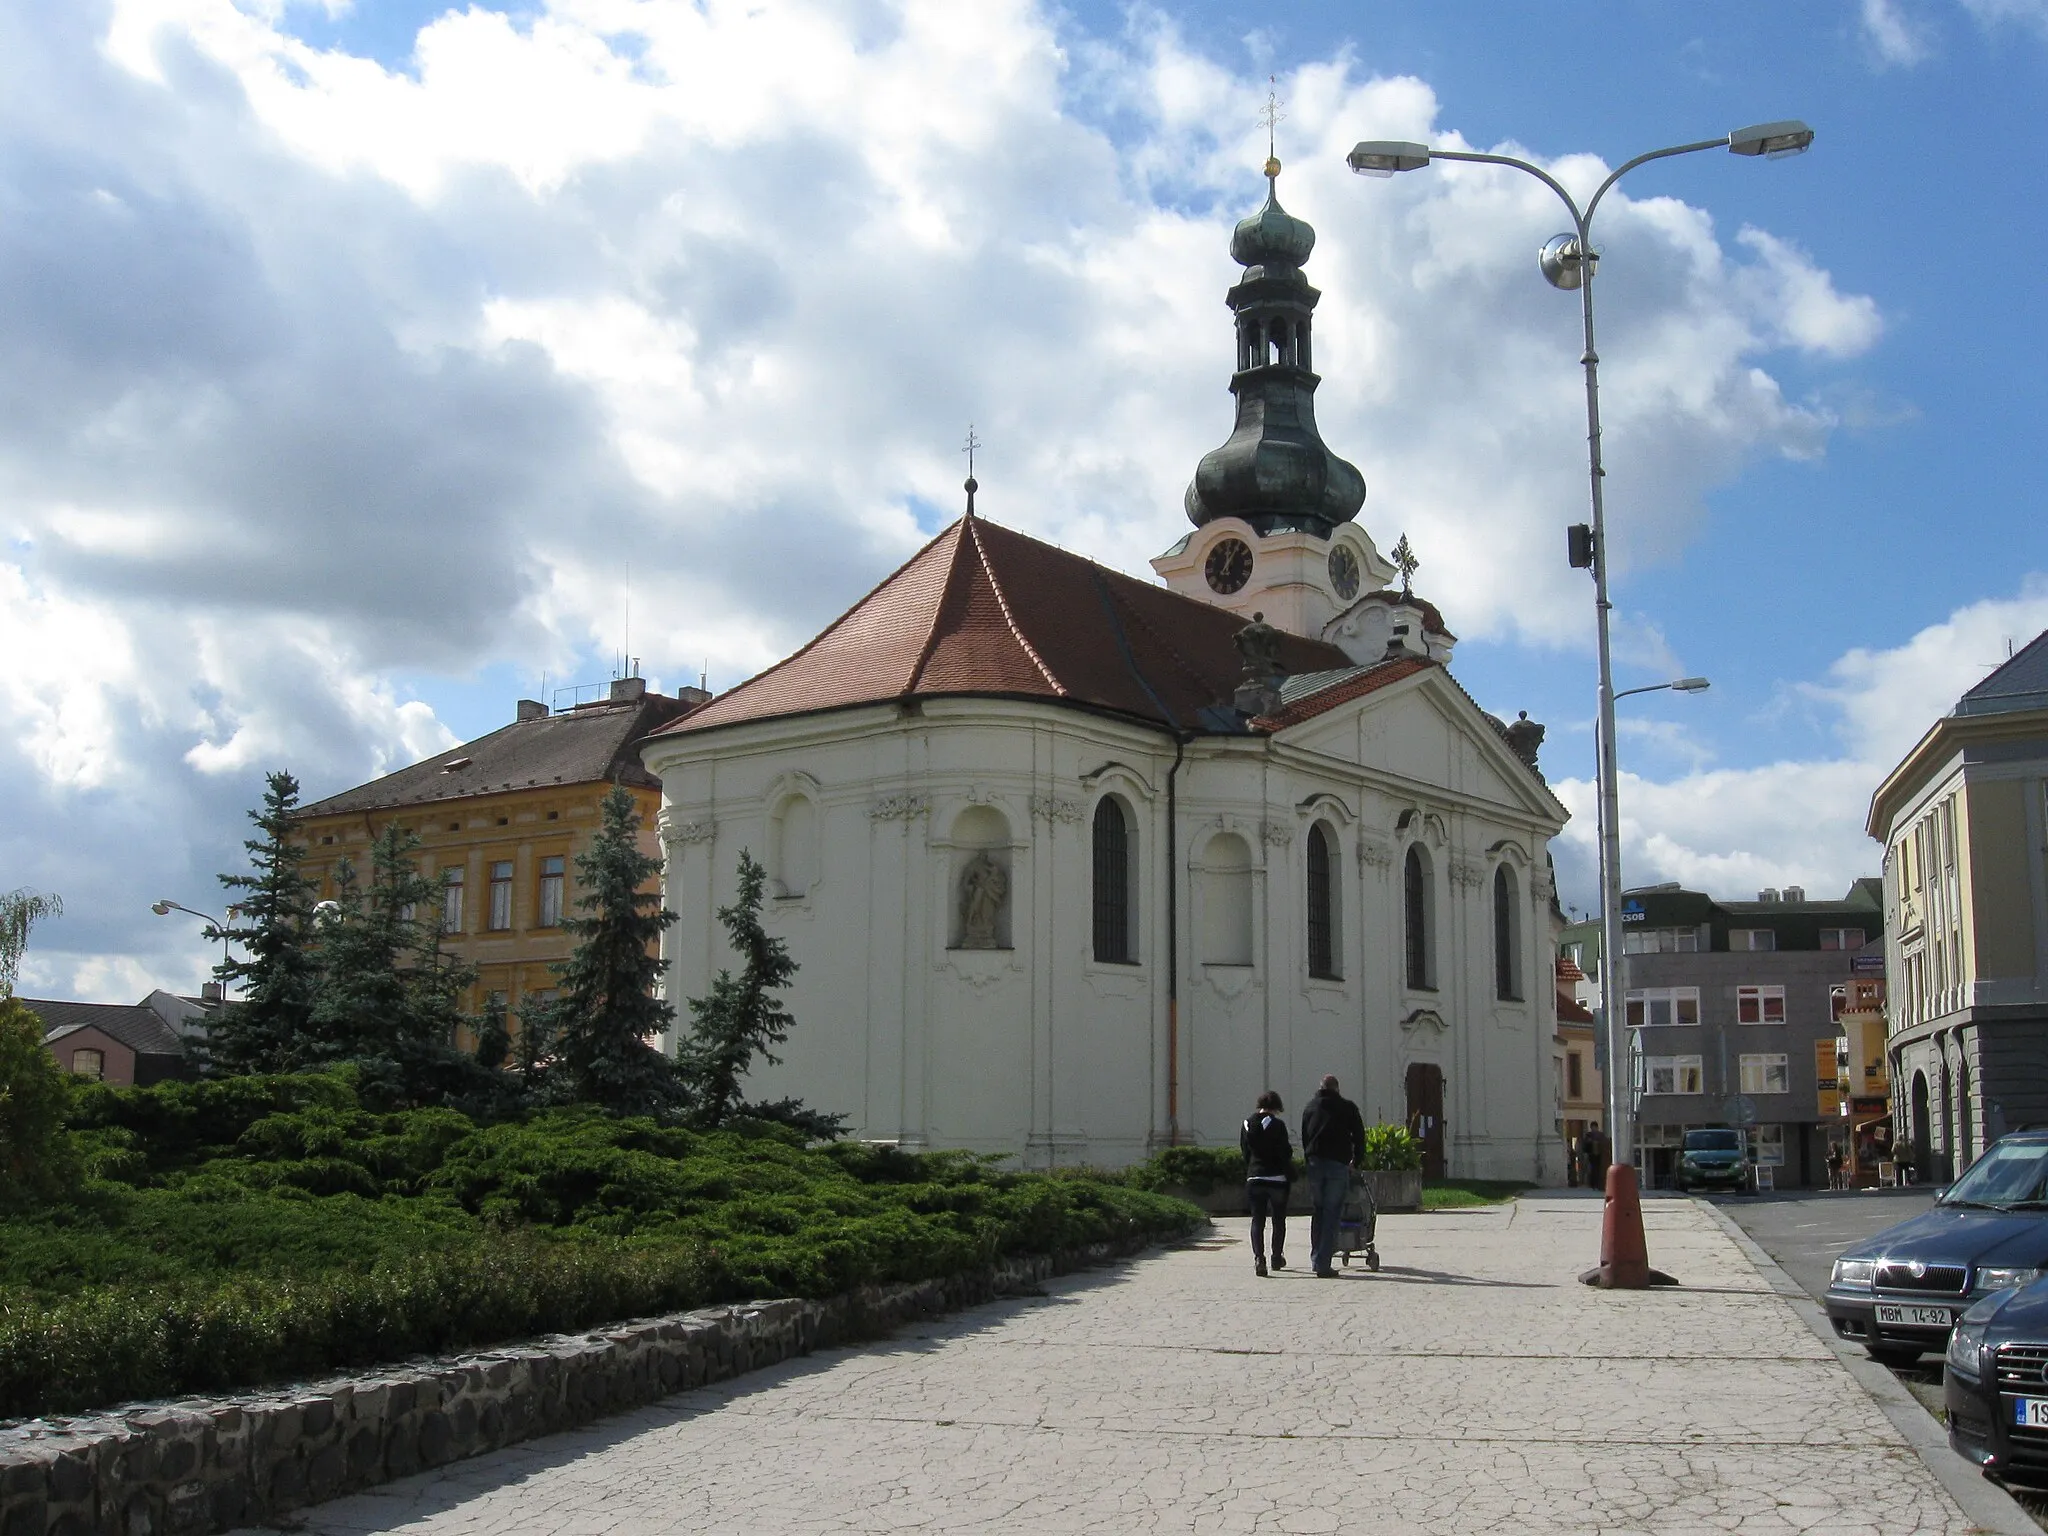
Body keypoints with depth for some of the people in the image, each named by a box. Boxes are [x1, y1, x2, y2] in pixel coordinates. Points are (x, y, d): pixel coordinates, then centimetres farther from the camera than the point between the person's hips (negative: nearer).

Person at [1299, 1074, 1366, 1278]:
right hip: (1338, 1164, -3)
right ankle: (1324, 1265, -8)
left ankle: (1316, 1259, 16)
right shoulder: (1347, 1107, 9)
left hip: (1315, 1163, 3)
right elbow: (1359, 1137, 10)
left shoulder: (1310, 1107, 19)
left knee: (1317, 1212, 15)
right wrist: (1355, 1161, 22)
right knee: (1332, 1214, -3)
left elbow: (1304, 1137, 17)